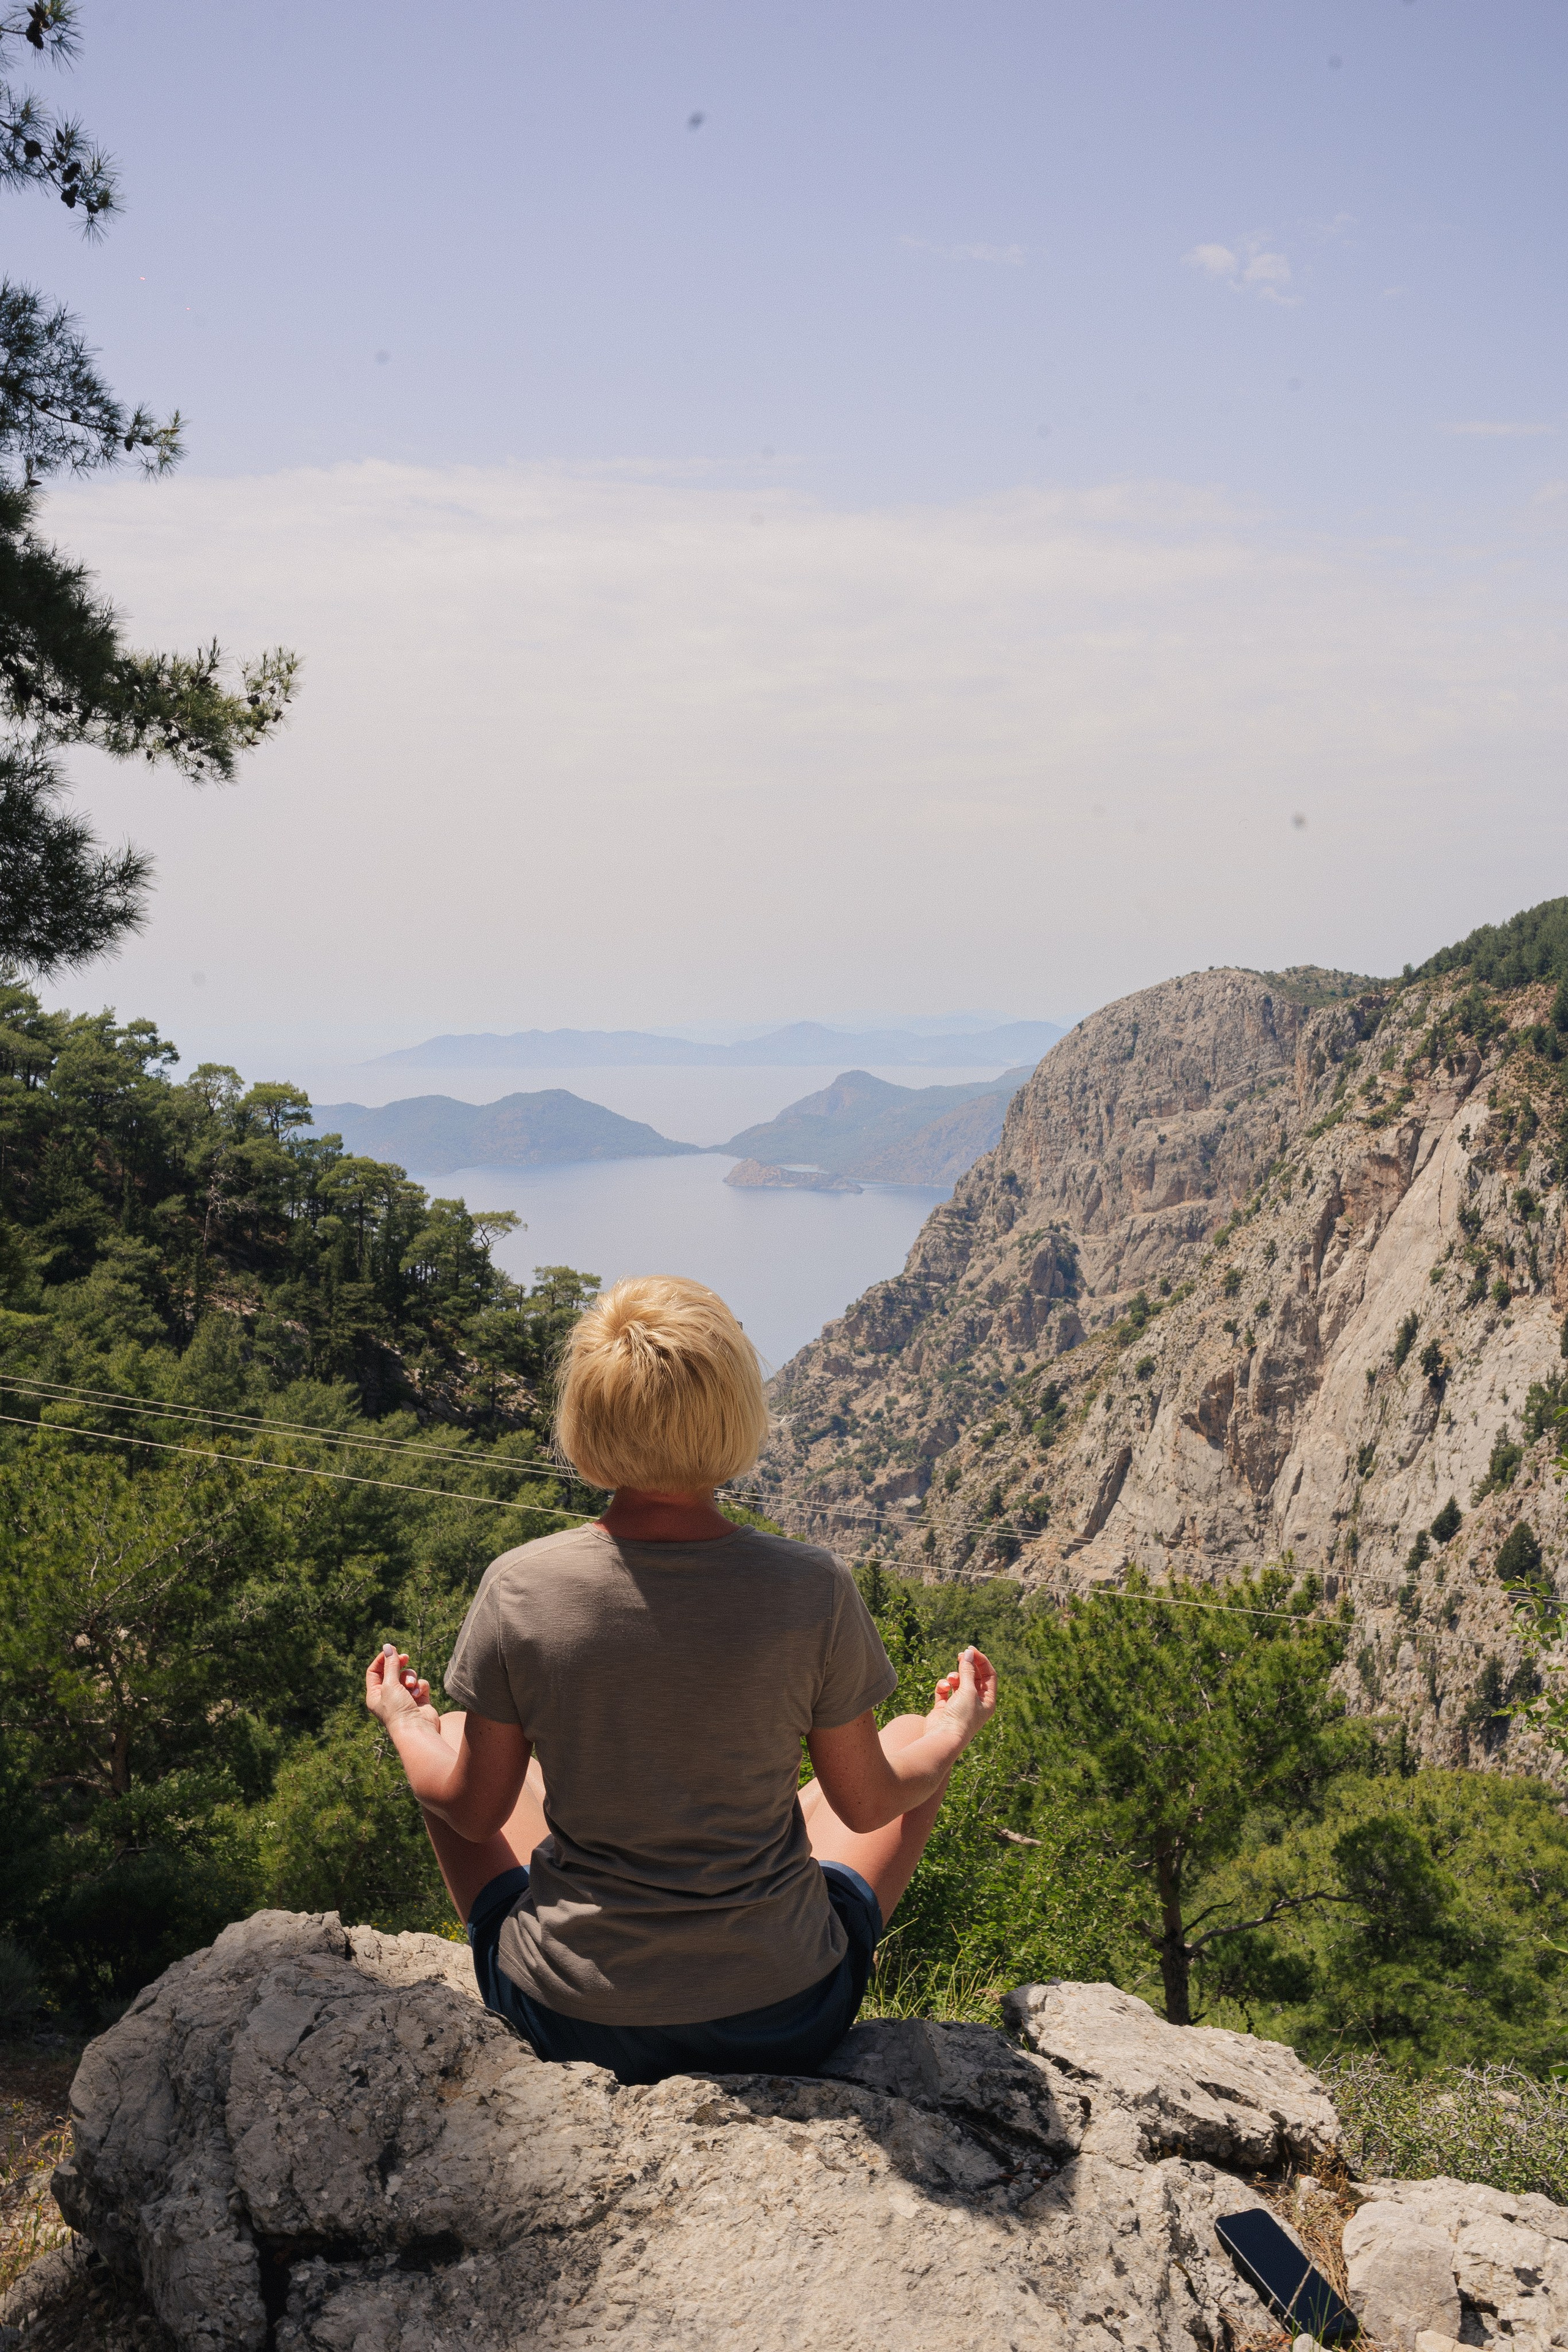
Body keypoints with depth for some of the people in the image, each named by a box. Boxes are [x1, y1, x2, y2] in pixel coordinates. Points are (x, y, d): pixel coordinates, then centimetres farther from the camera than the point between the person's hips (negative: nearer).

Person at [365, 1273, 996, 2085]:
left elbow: (473, 1810, -3)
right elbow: (868, 1805, -4)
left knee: (452, 1736, 25)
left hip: (570, 2023, 1)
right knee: (911, 1740, 23)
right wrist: (956, 1727, 16)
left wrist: (403, 1719, 18)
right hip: (783, 2027, 0)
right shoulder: (813, 1590, -19)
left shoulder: (518, 1589, -18)